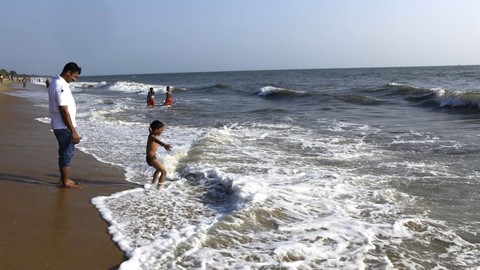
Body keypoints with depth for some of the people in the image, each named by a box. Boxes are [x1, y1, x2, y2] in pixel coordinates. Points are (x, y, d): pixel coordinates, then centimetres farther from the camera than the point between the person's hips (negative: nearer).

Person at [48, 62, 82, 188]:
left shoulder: (56, 82, 11)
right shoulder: (61, 86, -22)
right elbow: (64, 111, -25)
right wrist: (73, 131, -22)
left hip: (60, 126, 10)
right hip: (64, 126, -10)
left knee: (66, 152, 17)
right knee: (67, 153, 0)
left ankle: (64, 179, 27)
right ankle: (65, 181, 10)